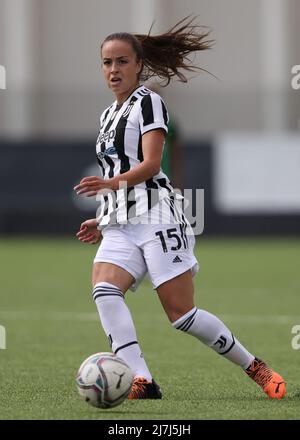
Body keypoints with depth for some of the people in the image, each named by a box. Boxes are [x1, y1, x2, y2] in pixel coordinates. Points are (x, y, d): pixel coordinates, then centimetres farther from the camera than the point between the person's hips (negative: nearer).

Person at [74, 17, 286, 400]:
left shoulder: (147, 102, -2)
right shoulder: (109, 115, 22)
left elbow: (150, 163, -15)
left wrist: (113, 182, -32)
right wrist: (102, 221, 22)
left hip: (154, 215, -7)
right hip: (120, 223, 7)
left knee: (181, 314, -9)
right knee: (104, 291, -23)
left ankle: (255, 367, 10)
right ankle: (142, 382, -32)